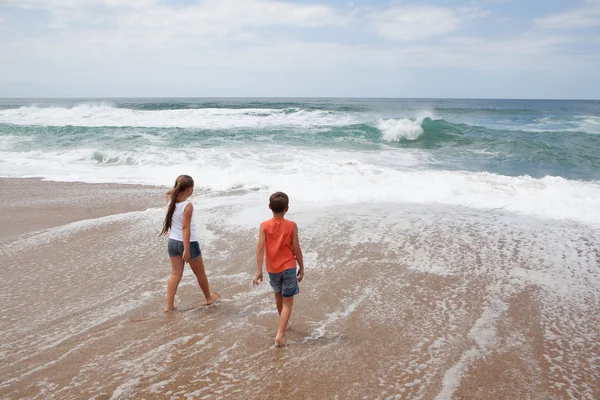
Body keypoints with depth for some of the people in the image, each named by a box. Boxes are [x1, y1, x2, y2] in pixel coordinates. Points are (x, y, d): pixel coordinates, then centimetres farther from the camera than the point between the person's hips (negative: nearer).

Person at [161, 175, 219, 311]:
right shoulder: (188, 206, -22)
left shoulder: (171, 201, -2)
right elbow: (185, 228, -24)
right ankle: (209, 297, 34)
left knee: (176, 274, 13)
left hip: (173, 242, 6)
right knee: (200, 273, 15)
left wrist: (176, 187, 6)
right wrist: (187, 250, -23)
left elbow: (168, 193, 25)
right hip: (188, 243, -6)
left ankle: (169, 305, 8)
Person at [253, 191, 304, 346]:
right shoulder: (291, 225, -10)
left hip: (273, 269, 3)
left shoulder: (264, 226, -7)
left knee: (278, 296, 26)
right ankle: (279, 334, -10)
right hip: (288, 268, -2)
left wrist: (258, 271, -9)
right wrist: (302, 268, 4)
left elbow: (260, 249, -12)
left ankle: (283, 324, 45)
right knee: (287, 303, 3)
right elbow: (297, 249, -7)